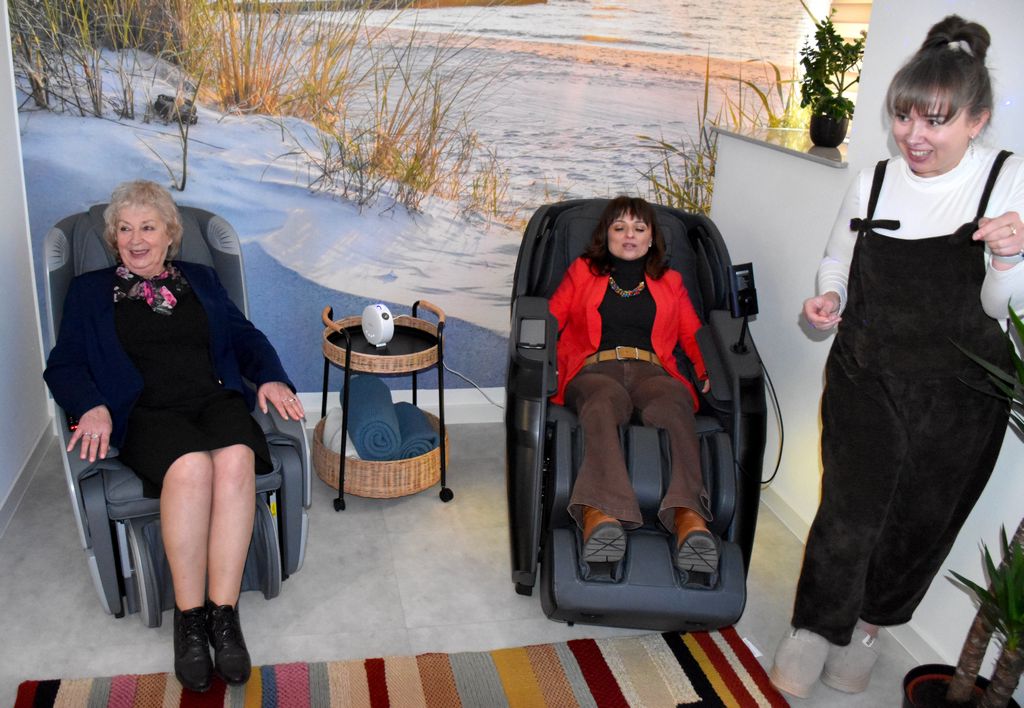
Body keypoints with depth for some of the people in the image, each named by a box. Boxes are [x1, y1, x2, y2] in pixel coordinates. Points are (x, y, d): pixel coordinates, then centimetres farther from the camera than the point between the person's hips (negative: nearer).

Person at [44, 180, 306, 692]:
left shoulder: (200, 279, 26)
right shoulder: (90, 290, 20)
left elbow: (245, 336, 18)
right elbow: (63, 366, 10)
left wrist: (271, 377, -3)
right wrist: (93, 406, -11)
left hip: (216, 398, 2)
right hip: (147, 413, -2)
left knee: (236, 458, -35)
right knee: (190, 465, -37)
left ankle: (223, 612, -31)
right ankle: (189, 618, -26)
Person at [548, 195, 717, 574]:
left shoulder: (670, 281, 33)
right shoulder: (582, 272, 29)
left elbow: (692, 333, 23)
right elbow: (551, 318, 18)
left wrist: (708, 372, 1)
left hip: (652, 369, 2)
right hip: (595, 369, -1)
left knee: (671, 406, -39)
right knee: (603, 403, -42)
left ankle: (687, 514, -63)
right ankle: (601, 514, -67)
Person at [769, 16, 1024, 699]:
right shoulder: (873, 183, -1)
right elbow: (838, 262, 15)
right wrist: (829, 298, -6)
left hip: (958, 396, 0)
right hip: (867, 379, 1)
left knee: (920, 522, 14)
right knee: (849, 514, -7)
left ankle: (869, 624, 39)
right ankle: (815, 627, 19)